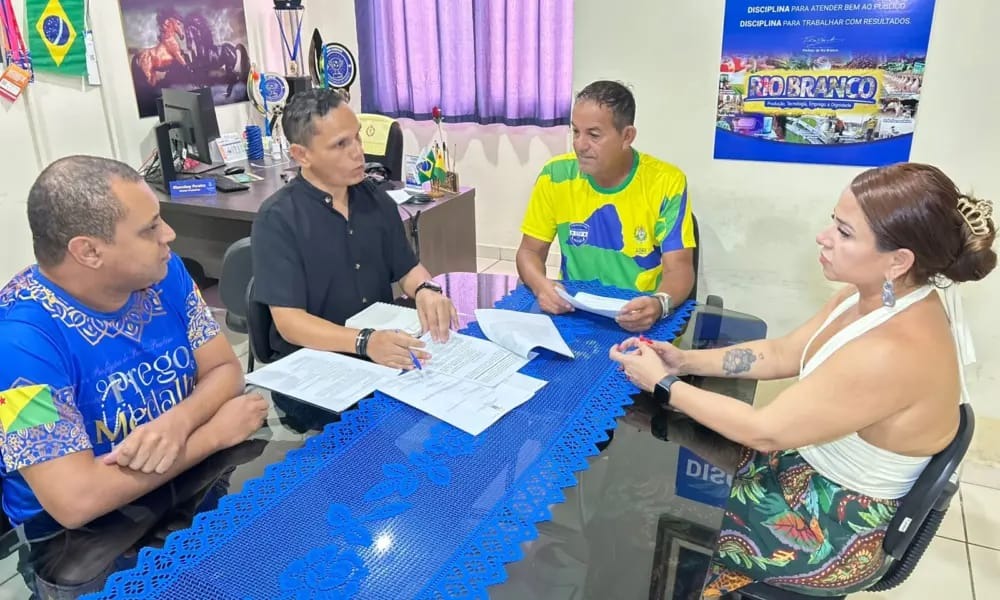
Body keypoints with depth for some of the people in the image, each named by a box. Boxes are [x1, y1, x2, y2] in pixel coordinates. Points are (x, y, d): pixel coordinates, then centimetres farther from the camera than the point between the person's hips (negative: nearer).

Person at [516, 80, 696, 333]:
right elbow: (530, 251, 0)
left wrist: (659, 304, -35)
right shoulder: (556, 175, -5)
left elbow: (679, 267, -13)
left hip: (641, 317, -1)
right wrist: (541, 285, -22)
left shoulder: (666, 182, -11)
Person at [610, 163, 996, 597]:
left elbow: (764, 431, -29)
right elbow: (780, 354, 3)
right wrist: (684, 361, -7)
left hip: (833, 532, -8)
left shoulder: (893, 353, -35)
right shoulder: (882, 299, -6)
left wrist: (662, 385, -19)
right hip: (809, 466, 8)